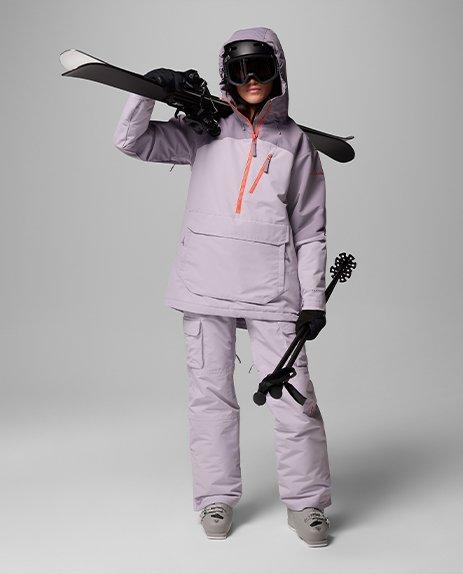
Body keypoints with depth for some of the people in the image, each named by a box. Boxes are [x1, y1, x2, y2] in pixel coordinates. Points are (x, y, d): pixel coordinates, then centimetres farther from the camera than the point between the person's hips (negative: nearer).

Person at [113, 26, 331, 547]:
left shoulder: (295, 141, 9)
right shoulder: (205, 128, 10)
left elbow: (310, 230, 9)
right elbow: (133, 141, 6)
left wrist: (313, 300, 3)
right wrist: (149, 87, -9)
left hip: (271, 289, -1)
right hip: (205, 283, 1)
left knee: (293, 396, -4)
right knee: (210, 393, 5)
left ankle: (305, 503, 11)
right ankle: (216, 499, 18)